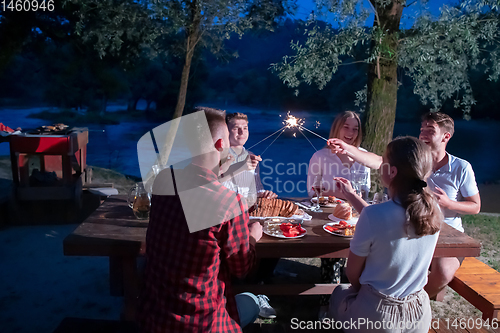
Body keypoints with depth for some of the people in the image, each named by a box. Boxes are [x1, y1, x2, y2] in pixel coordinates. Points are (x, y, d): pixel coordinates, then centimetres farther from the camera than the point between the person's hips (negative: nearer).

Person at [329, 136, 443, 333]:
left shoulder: (373, 215, -27)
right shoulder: (434, 211, -10)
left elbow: (352, 273, -13)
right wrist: (350, 194, 18)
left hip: (376, 316, -4)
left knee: (339, 293, 28)